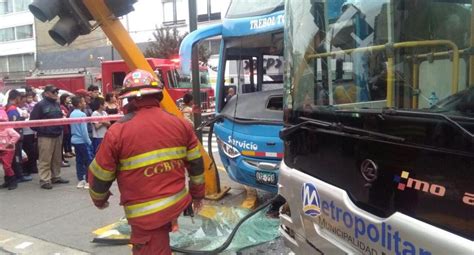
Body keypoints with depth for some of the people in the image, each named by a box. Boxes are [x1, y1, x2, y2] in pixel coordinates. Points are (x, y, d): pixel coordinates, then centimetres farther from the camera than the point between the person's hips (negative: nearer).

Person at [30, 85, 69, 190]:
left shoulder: (57, 104, 13)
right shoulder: (40, 105, -9)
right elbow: (33, 121, -11)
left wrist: (60, 128, 11)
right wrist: (42, 130, -12)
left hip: (58, 135, 7)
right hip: (45, 137, -7)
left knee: (57, 158, 14)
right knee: (45, 159, -3)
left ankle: (56, 177, 26)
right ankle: (45, 180, 2)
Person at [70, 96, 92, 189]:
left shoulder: (72, 114, 8)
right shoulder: (82, 114, -17)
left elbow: (72, 128, 14)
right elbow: (84, 130, -18)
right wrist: (89, 141, -11)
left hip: (75, 140, 8)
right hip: (82, 141, -8)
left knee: (79, 160, 12)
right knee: (89, 161, -1)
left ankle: (80, 180, 17)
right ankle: (88, 181, 0)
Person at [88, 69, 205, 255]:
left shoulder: (118, 131, -13)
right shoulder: (181, 124, -1)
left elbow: (100, 174, -3)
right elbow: (196, 164, 6)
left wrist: (99, 199, 17)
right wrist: (198, 194, 21)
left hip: (145, 212, -3)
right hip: (177, 203, 4)